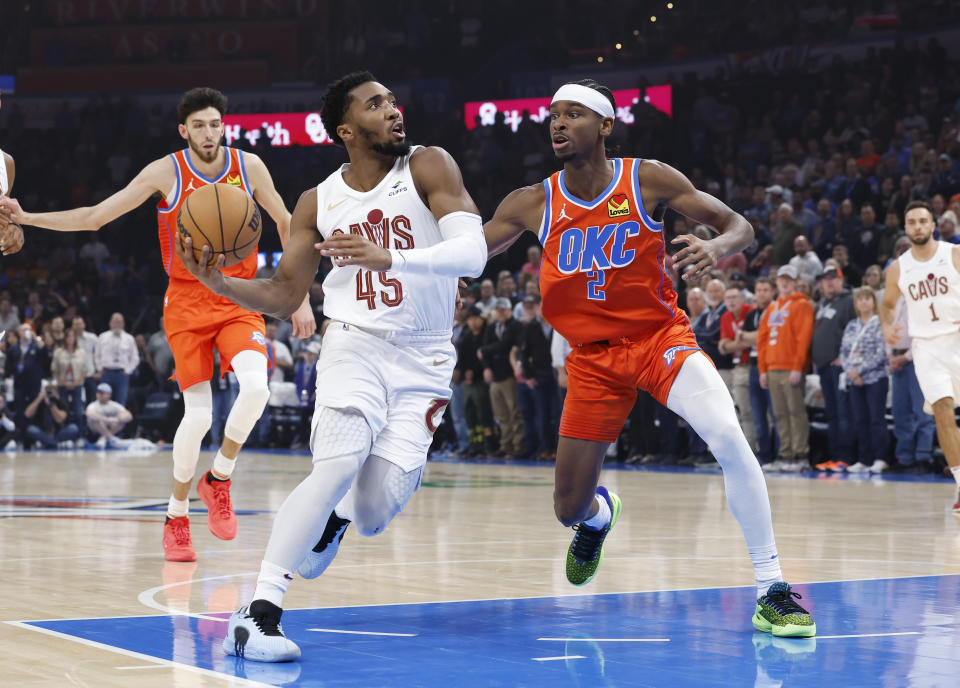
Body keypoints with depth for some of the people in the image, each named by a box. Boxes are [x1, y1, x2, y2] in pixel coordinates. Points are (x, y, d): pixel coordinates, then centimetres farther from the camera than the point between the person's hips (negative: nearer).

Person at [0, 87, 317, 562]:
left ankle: (219, 479, 0)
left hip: (239, 300, 1)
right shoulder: (166, 173, -7)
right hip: (187, 303, -1)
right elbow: (94, 217, -4)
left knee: (256, 384, -25)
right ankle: (176, 516, 13)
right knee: (199, 414, -9)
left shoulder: (248, 166, -2)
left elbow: (286, 224, 9)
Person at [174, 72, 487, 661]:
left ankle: (339, 516, 34)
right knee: (338, 464, -27)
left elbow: (473, 252, -20)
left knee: (374, 515, -6)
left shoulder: (428, 167, -6)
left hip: (423, 361, -1)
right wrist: (218, 282, -8)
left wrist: (387, 258, -36)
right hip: (355, 345, 1)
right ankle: (261, 612, -27)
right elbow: (284, 296, 11)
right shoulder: (319, 203, 5)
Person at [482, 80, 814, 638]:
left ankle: (772, 591, -21)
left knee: (729, 438, -30)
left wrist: (717, 247, -32)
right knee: (569, 509, 4)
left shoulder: (648, 179, -9)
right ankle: (598, 515, 47)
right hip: (593, 357, 3)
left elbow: (740, 226, -8)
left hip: (661, 336, -2)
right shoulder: (533, 204, -4)